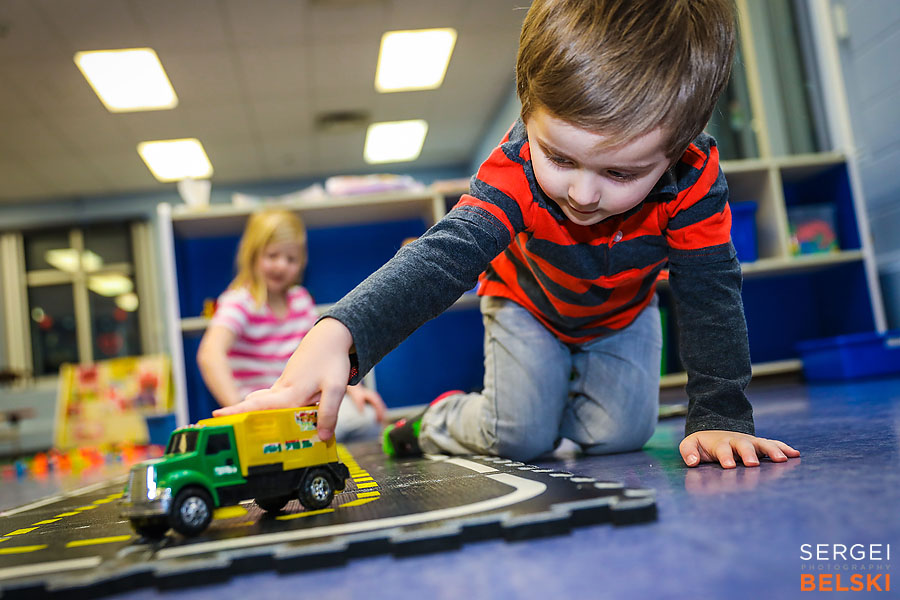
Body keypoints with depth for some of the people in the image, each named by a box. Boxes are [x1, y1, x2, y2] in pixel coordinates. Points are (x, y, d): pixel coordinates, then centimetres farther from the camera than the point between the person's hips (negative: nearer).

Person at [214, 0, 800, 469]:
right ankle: (440, 420, 22)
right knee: (519, 438, -10)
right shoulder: (516, 169, -40)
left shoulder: (695, 179, -36)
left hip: (623, 313, 3)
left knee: (619, 433, -8)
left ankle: (559, 407, 25)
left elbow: (711, 296, -28)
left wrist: (721, 418, -33)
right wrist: (339, 334, -69)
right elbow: (444, 254, -52)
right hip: (528, 303, -2)